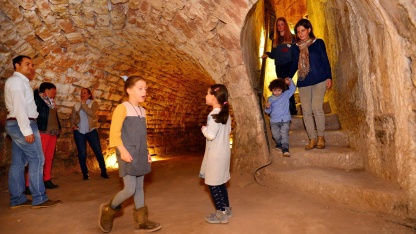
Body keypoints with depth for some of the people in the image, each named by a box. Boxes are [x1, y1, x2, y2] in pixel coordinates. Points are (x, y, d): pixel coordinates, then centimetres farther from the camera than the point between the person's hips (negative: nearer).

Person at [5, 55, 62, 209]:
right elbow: (19, 106, -20)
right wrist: (27, 130, -23)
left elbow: (22, 106, 11)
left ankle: (17, 199, 13)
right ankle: (39, 199, -7)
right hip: (21, 125, -10)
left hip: (16, 125, 10)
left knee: (18, 162, 9)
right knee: (37, 159, -10)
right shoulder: (17, 80, -9)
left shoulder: (19, 81, 22)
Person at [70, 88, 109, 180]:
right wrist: (73, 125, -2)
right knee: (82, 153, 3)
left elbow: (92, 113, -17)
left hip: (91, 131, -2)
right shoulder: (76, 105, 10)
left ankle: (103, 172, 9)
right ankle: (85, 174, 15)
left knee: (98, 151, -4)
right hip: (79, 132, 3)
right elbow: (72, 118, 16)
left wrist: (84, 104, -10)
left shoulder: (93, 103, 2)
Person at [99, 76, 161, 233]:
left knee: (139, 188, 11)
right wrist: (122, 150, -21)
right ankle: (109, 210, 22)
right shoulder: (122, 108, -10)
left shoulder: (142, 111, 13)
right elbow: (114, 133, -14)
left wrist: (146, 152, 13)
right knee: (130, 189, -5)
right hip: (128, 155, -7)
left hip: (140, 155, 7)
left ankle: (141, 221, 20)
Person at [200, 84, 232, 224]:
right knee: (220, 183, 19)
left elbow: (211, 135, -26)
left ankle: (221, 214, 13)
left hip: (215, 154, -9)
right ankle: (226, 209, 30)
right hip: (223, 152, 9)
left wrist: (204, 129, -8)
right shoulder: (225, 114, 7)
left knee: (213, 184, 3)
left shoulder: (213, 115, -20)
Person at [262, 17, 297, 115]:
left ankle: (292, 109, -4)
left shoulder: (292, 37, 3)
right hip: (279, 67, 5)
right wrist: (267, 54, -4)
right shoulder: (275, 40, 16)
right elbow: (274, 55, 15)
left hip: (289, 65, -5)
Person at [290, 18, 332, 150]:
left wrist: (329, 77, -1)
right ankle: (312, 139, 9)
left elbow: (325, 60, 5)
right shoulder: (296, 47, 11)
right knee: (306, 111, -1)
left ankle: (321, 137, 4)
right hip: (303, 82, 3)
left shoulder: (318, 43, 4)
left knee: (316, 108, -14)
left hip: (319, 80, -3)